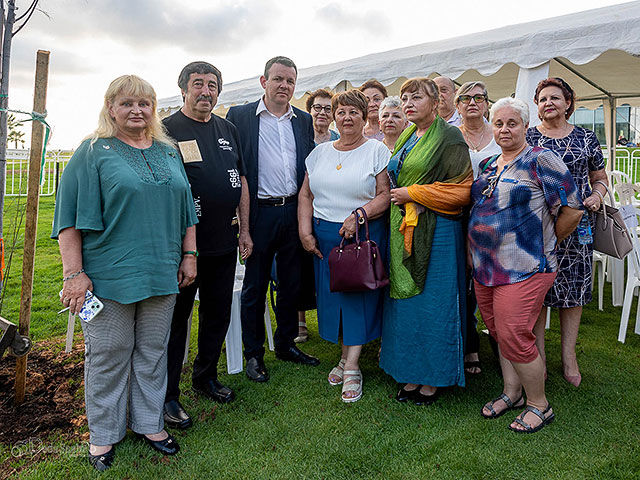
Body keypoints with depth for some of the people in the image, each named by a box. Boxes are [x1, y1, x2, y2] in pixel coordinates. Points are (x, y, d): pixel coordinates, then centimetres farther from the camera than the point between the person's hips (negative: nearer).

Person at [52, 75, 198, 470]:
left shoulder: (169, 152, 12)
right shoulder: (94, 152, -2)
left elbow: (185, 210, 16)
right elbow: (71, 215, -6)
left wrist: (189, 256, 10)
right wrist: (74, 273, -11)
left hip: (161, 274, 4)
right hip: (109, 275, -4)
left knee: (153, 352, 14)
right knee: (108, 355, 7)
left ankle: (149, 423, 31)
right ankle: (104, 434, 26)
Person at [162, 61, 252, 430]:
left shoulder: (229, 130, 12)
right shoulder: (167, 130, -5)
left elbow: (241, 182, 16)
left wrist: (244, 230, 12)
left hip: (225, 244, 6)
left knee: (218, 315, 16)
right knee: (176, 317, 5)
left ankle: (206, 376, 35)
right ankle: (168, 395, 19)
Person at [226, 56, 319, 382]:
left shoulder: (304, 120, 11)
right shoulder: (239, 116, -1)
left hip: (294, 212, 4)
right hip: (259, 212, -4)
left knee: (292, 283, 13)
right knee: (254, 286, 6)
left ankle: (286, 344, 31)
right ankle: (254, 353, 21)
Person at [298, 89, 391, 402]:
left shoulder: (377, 151, 0)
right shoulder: (320, 153, 12)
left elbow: (386, 194, -8)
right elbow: (306, 195, 11)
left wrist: (359, 215, -21)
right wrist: (305, 231, 0)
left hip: (364, 234, -4)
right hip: (325, 236, 4)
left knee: (358, 295, -1)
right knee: (332, 295, 8)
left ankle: (352, 368, 7)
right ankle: (345, 356, 24)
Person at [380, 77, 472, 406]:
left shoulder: (448, 138, -6)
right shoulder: (406, 138, 17)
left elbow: (461, 189, -13)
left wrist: (412, 194, -13)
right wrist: (396, 196, 10)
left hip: (435, 230, -7)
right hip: (403, 228, 8)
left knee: (431, 301, -1)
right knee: (405, 300, 9)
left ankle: (434, 379, 15)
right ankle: (412, 375, 22)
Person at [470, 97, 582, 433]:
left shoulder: (540, 160, -9)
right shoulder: (486, 165, 13)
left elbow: (571, 209, -11)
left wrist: (546, 242, -1)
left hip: (523, 267, -7)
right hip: (484, 267, 7)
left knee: (514, 336, -5)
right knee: (499, 333, 15)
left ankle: (539, 405, 16)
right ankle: (511, 393, 34)